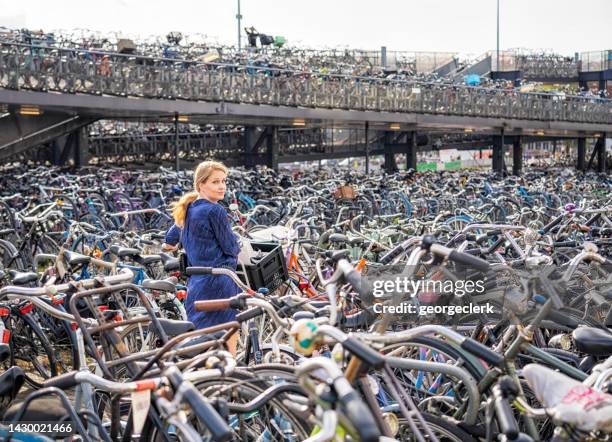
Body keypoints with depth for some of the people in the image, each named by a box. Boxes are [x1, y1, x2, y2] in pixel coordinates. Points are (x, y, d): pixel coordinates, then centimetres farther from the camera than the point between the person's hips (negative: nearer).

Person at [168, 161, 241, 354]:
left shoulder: (189, 209, 12)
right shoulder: (215, 211, -13)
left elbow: (170, 239, 27)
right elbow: (231, 248, -9)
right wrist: (236, 249, 13)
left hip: (195, 283, 8)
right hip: (219, 282, -8)